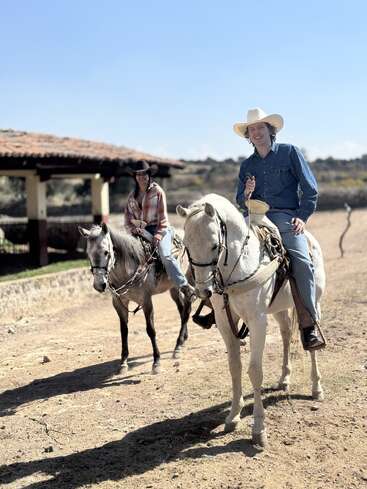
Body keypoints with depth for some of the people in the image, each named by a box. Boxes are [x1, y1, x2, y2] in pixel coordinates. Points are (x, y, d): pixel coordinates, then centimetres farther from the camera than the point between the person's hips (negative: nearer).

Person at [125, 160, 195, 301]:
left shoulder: (157, 191, 3)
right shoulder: (132, 196, 15)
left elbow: (162, 215, -3)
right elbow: (128, 217, 13)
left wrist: (159, 234, -16)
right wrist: (133, 228, -9)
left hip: (159, 229, -5)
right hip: (140, 230, 5)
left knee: (165, 256, -27)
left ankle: (185, 286, -30)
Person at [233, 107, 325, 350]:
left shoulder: (290, 152, 8)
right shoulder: (247, 165, 19)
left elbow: (310, 189, 6)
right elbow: (240, 201, 20)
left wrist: (302, 216, -6)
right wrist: (246, 194, -3)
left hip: (285, 217, -3)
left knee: (301, 260, -26)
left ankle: (310, 323, -17)